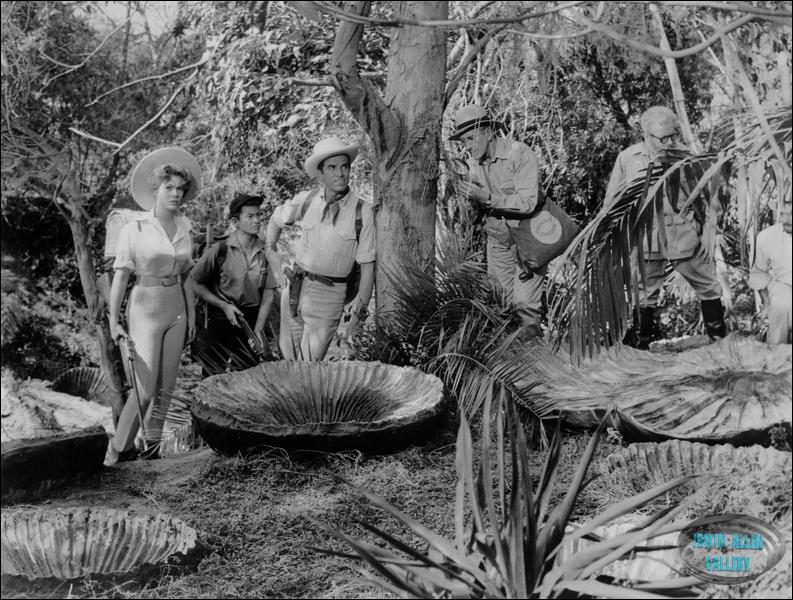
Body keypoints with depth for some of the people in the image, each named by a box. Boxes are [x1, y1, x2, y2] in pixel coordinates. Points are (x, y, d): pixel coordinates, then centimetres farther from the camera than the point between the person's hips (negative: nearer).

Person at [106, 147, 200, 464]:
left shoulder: (184, 227, 4)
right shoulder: (134, 229, -9)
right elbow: (120, 276, -11)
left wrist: (191, 312, 9)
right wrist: (114, 322, -14)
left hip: (176, 310, 5)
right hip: (145, 310, -5)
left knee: (165, 387, 7)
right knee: (144, 390, -9)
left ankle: (152, 447, 19)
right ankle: (118, 451, 6)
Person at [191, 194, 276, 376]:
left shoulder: (266, 252, -1)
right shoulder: (219, 250, -10)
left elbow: (268, 296, 2)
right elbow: (195, 284, -2)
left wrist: (258, 329, -7)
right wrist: (224, 306, -10)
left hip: (252, 321, 3)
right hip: (220, 321, -2)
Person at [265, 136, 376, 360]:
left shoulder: (363, 211, -10)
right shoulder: (306, 201, -1)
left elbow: (367, 266, -8)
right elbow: (276, 219, 21)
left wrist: (360, 306, -14)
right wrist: (271, 251, 11)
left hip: (329, 293, -3)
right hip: (294, 287, 4)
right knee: (288, 357, 14)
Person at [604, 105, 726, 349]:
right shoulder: (628, 158, -2)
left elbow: (707, 199, 6)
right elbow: (611, 201, 0)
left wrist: (708, 235, 1)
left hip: (687, 238, 1)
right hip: (647, 240, -1)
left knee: (710, 289, 10)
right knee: (645, 297, 6)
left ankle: (720, 341, 27)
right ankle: (639, 347, 18)